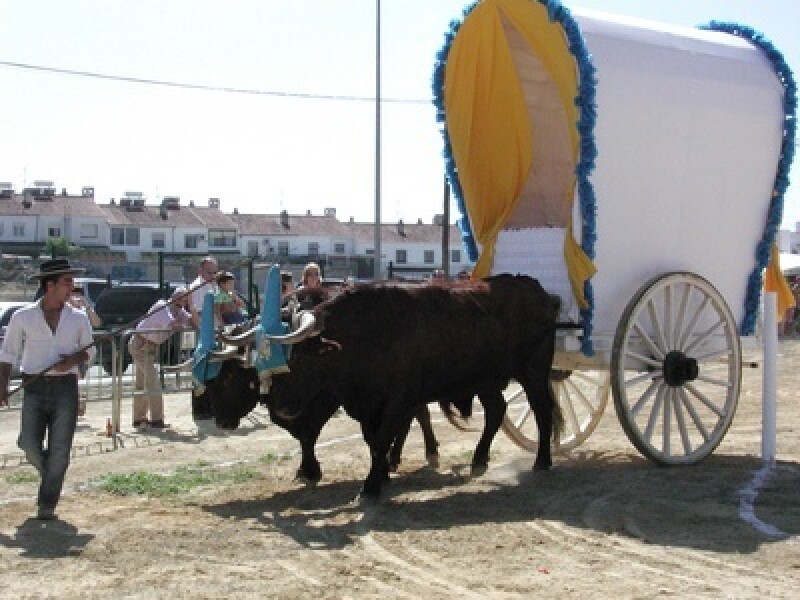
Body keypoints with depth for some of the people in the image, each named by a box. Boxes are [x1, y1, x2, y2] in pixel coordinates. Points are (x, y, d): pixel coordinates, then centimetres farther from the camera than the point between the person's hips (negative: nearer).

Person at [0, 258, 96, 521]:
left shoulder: (78, 318, 7)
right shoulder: (23, 317, 4)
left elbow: (89, 351, 16)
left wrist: (74, 359, -6)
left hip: (66, 388, 1)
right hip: (34, 388, -1)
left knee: (59, 448, -3)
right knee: (28, 443, -9)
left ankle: (47, 503, 8)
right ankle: (49, 472, 24)